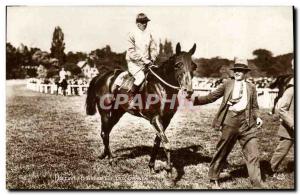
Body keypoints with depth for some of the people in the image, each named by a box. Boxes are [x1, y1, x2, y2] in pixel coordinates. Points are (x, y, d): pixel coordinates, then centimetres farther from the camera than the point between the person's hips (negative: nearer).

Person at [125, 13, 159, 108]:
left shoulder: (149, 34, 9)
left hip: (146, 63, 6)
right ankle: (131, 98, -14)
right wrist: (143, 59, -18)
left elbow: (154, 49, 13)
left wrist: (152, 59, -4)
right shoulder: (132, 35, -6)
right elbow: (131, 52, -12)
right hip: (133, 63, -5)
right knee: (140, 77, -27)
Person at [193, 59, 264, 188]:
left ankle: (257, 184, 12)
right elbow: (211, 97, 5)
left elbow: (254, 107, 14)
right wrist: (195, 100, -4)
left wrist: (257, 117, -5)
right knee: (222, 151, 10)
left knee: (253, 155, 2)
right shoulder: (228, 84, 5)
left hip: (248, 124, 2)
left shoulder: (251, 87, 10)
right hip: (230, 122, -1)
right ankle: (214, 177, 28)